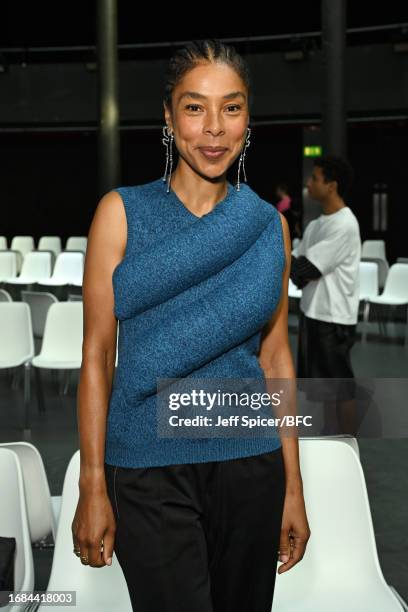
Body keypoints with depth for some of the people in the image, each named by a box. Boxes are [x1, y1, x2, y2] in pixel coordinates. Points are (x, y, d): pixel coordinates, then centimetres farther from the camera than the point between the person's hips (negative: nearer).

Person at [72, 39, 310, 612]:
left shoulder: (268, 225, 2)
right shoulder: (122, 212, -5)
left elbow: (275, 354, 6)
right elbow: (97, 354, -5)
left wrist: (293, 487, 6)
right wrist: (92, 487, -6)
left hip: (251, 465, 3)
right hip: (149, 470, -3)